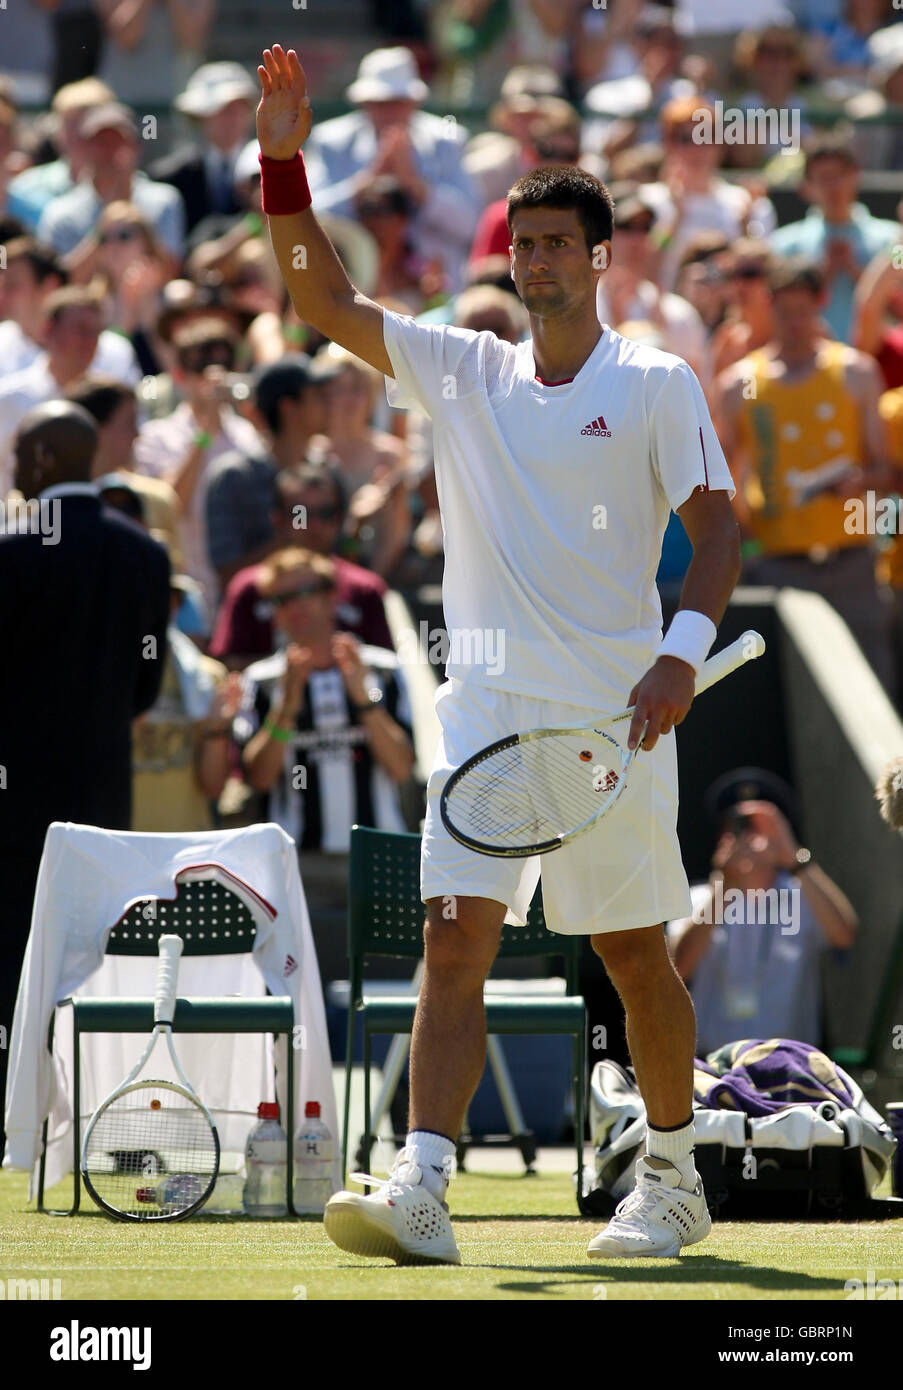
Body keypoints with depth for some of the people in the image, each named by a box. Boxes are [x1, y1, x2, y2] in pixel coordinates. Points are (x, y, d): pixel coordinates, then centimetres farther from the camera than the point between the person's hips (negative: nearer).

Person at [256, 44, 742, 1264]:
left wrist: (684, 650, -19)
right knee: (455, 940, -11)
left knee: (634, 955, 5)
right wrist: (285, 167, -6)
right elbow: (328, 302, 6)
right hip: (486, 704, 3)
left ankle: (674, 1183, 22)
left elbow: (715, 526, -4)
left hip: (612, 708, -3)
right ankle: (420, 1194, -20)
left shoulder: (655, 384, 1)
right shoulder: (462, 373, 11)